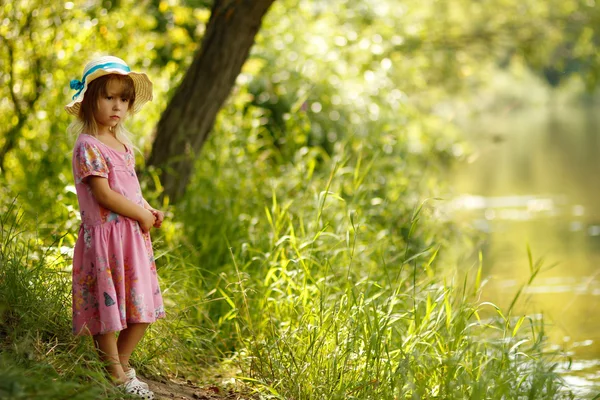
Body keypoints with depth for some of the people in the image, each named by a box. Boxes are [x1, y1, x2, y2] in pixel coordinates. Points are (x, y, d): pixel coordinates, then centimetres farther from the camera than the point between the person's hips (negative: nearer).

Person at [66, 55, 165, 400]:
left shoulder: (124, 144, 14)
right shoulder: (88, 146, -13)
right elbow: (103, 194, -18)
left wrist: (150, 211, 5)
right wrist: (141, 215, -12)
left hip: (135, 235, 8)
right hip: (105, 235, -8)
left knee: (143, 308, 11)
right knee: (108, 307, 1)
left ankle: (122, 363, 28)